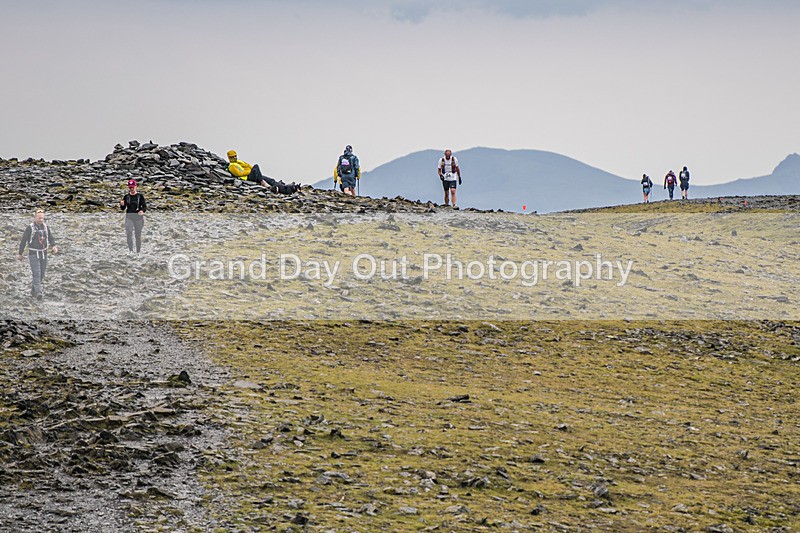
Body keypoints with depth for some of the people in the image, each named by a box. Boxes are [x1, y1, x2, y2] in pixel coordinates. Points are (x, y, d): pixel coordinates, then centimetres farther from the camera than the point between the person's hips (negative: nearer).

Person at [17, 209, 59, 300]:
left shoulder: (45, 227, 3)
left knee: (41, 274, 11)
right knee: (36, 273, -17)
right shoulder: (30, 228, -12)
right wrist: (20, 254, 1)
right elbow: (23, 241, -4)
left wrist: (54, 246, -20)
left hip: (43, 254, 5)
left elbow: (51, 239, 1)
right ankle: (38, 293, -23)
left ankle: (33, 290, 31)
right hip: (33, 254, -5)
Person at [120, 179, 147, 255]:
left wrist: (142, 211, -24)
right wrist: (122, 205, -12)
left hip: (138, 218, -1)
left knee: (138, 235, 4)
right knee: (129, 233, -19)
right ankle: (130, 250, -17)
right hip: (129, 217, 1)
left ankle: (138, 251, 16)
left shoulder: (140, 196, -1)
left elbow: (145, 206, -2)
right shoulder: (126, 197, 6)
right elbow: (123, 209, 11)